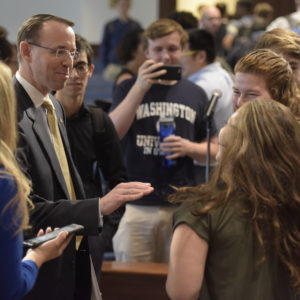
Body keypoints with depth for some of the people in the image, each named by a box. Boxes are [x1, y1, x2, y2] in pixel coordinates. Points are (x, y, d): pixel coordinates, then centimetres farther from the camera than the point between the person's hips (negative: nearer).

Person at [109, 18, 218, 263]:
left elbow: (213, 150, 15)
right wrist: (140, 87, -16)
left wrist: (189, 148, -7)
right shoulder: (130, 89, 8)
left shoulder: (195, 95, 12)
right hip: (137, 205, -1)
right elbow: (111, 134, -9)